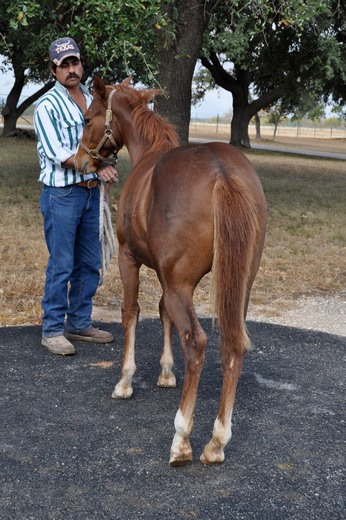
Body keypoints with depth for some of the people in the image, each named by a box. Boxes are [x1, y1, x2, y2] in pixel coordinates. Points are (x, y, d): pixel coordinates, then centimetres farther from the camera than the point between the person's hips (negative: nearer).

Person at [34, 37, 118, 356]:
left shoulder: (92, 100, 11)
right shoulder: (48, 106, -9)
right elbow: (60, 156, -15)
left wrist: (102, 169, 3)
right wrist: (97, 165, -15)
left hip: (91, 192, 7)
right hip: (62, 195, -7)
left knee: (89, 264, 11)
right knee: (61, 266, -3)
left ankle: (79, 324, 23)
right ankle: (52, 330, 7)